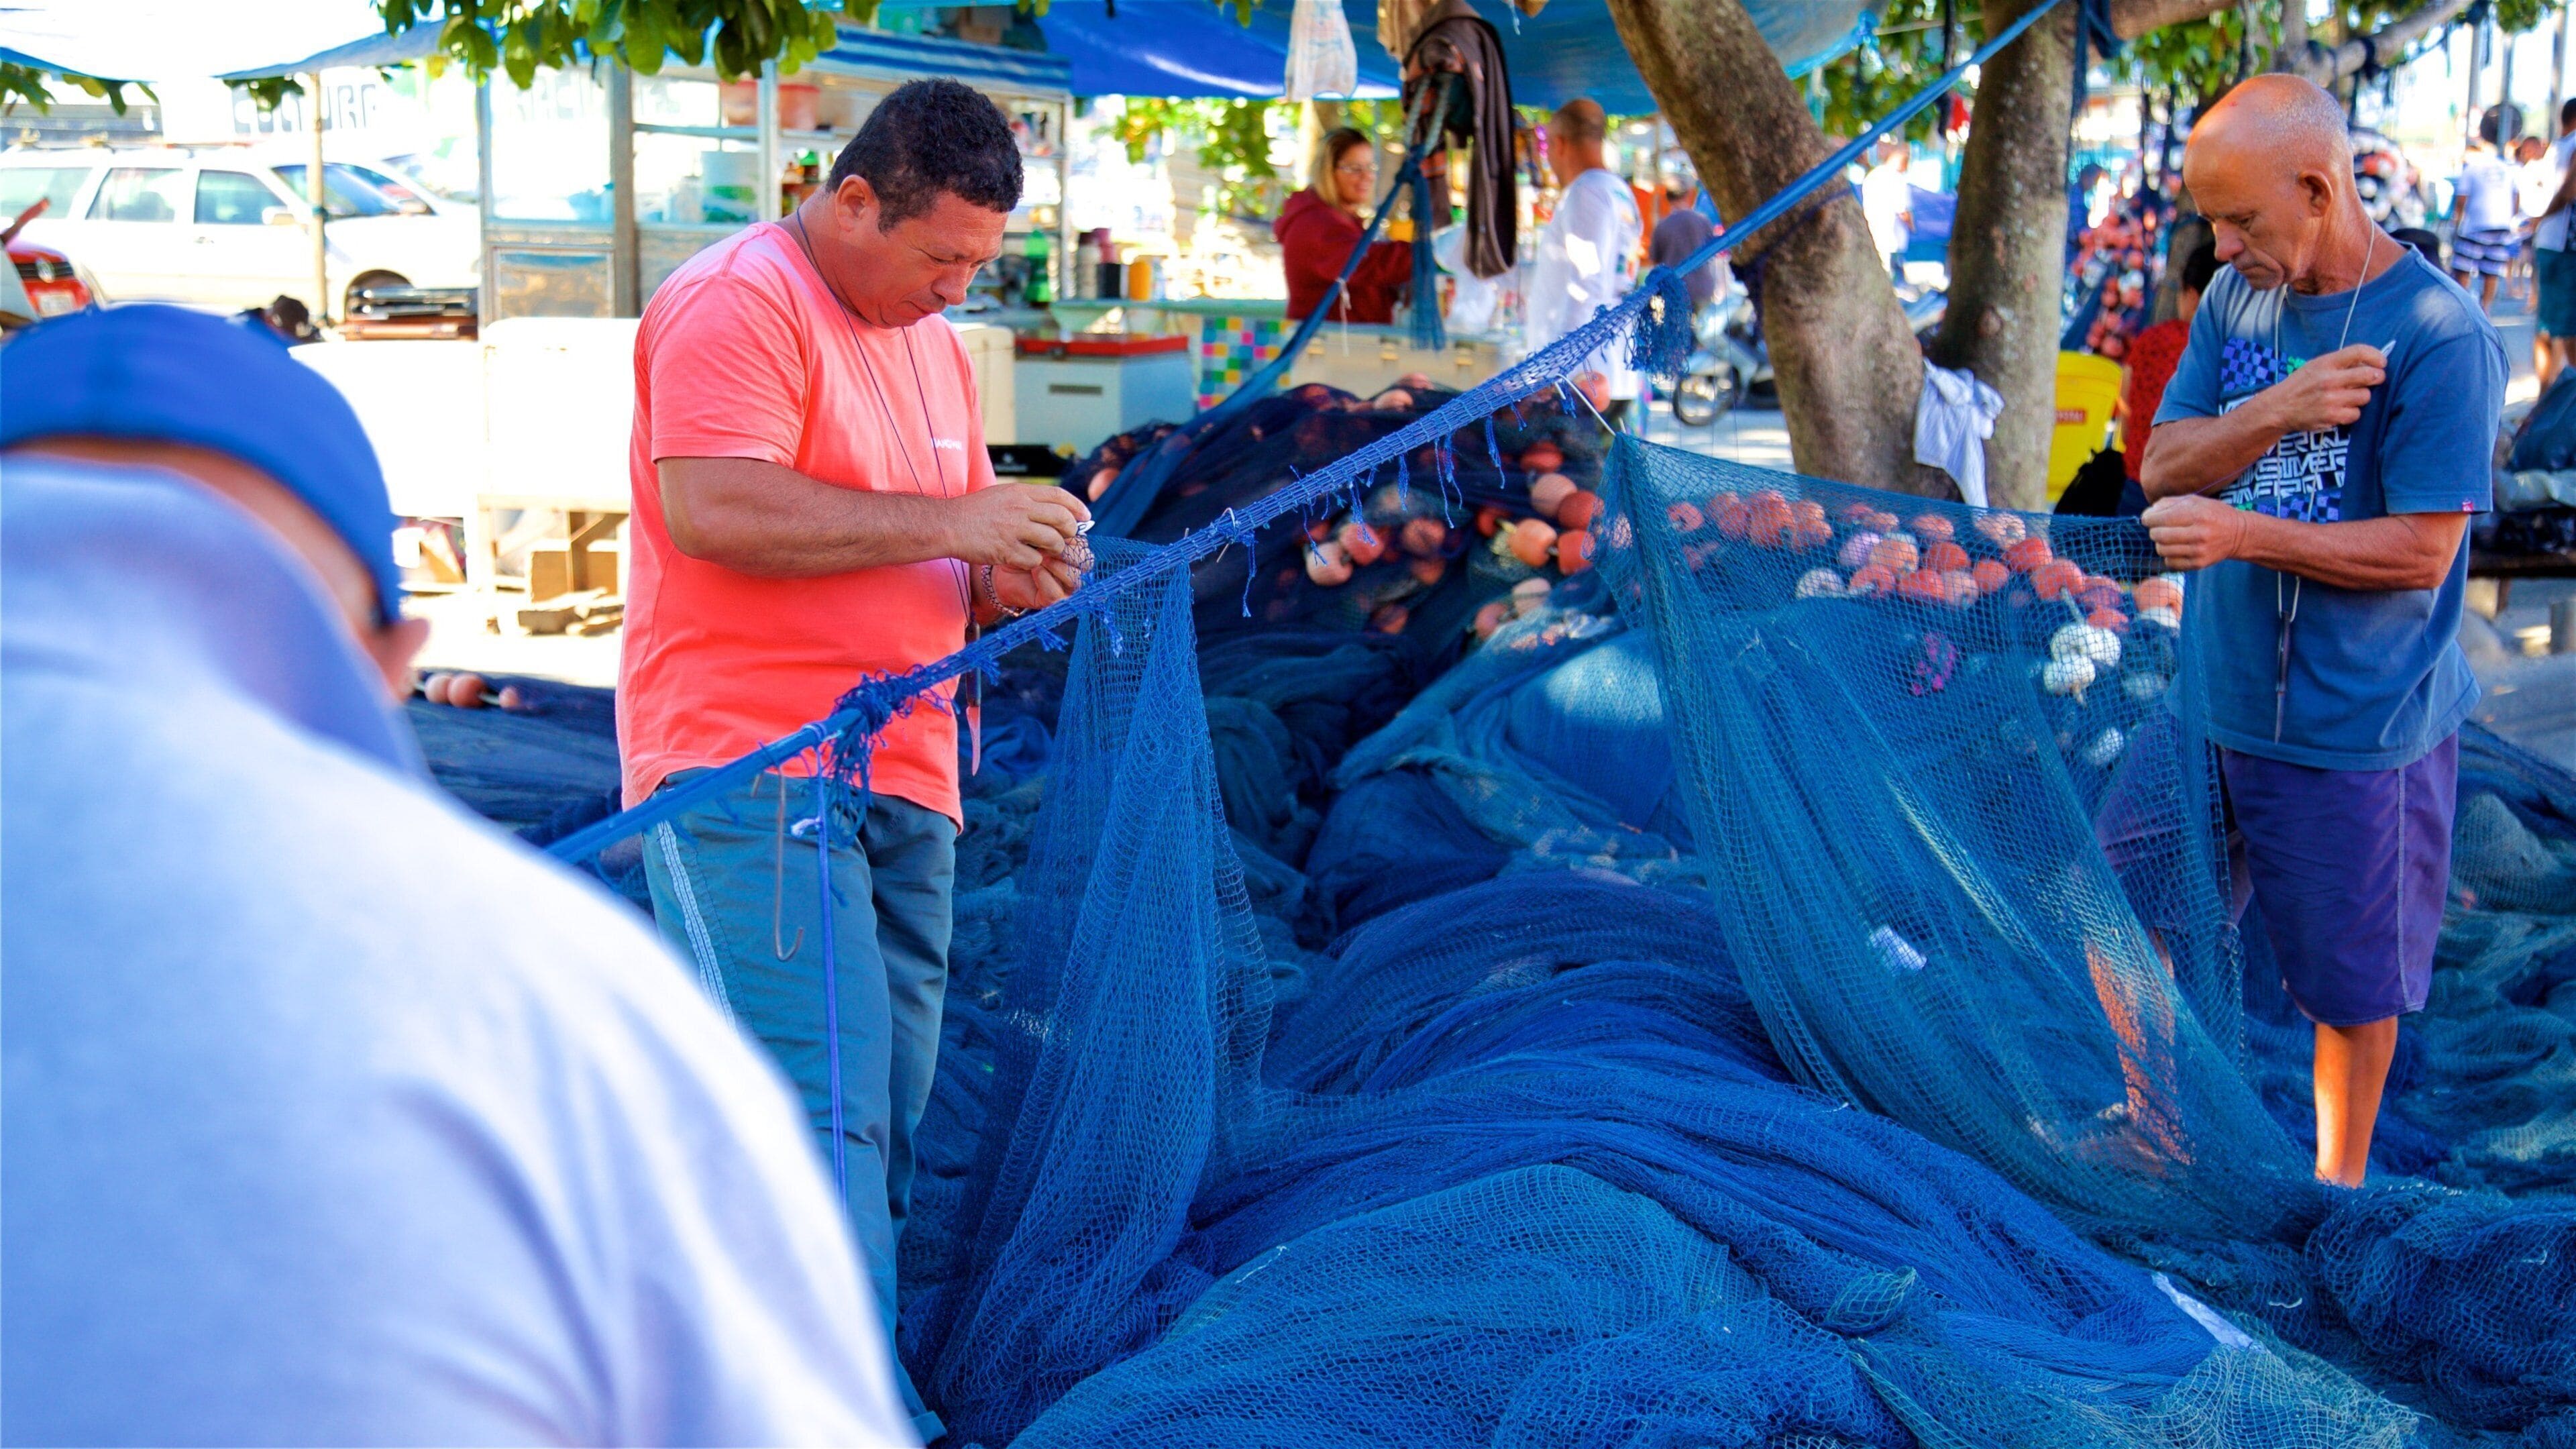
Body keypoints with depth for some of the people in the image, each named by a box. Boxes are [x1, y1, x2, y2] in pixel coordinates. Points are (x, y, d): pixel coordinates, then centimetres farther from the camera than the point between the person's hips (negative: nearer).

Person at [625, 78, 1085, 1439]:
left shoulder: (934, 343, 23)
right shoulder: (736, 303, -6)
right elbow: (712, 510, -21)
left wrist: (1008, 581, 3)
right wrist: (952, 520, -18)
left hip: (900, 785, 9)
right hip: (749, 775, -9)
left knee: (882, 1121, 8)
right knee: (823, 1109, -15)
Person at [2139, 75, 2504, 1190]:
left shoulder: (2438, 335, -18)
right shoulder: (2236, 298, 1)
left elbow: (2422, 551, -19)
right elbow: (2162, 468, -3)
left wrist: (2244, 534, -24)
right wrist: (2276, 410, -20)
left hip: (2351, 728, -6)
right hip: (2213, 694, 6)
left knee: (2351, 977, 12)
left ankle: (2339, 1181, 34)